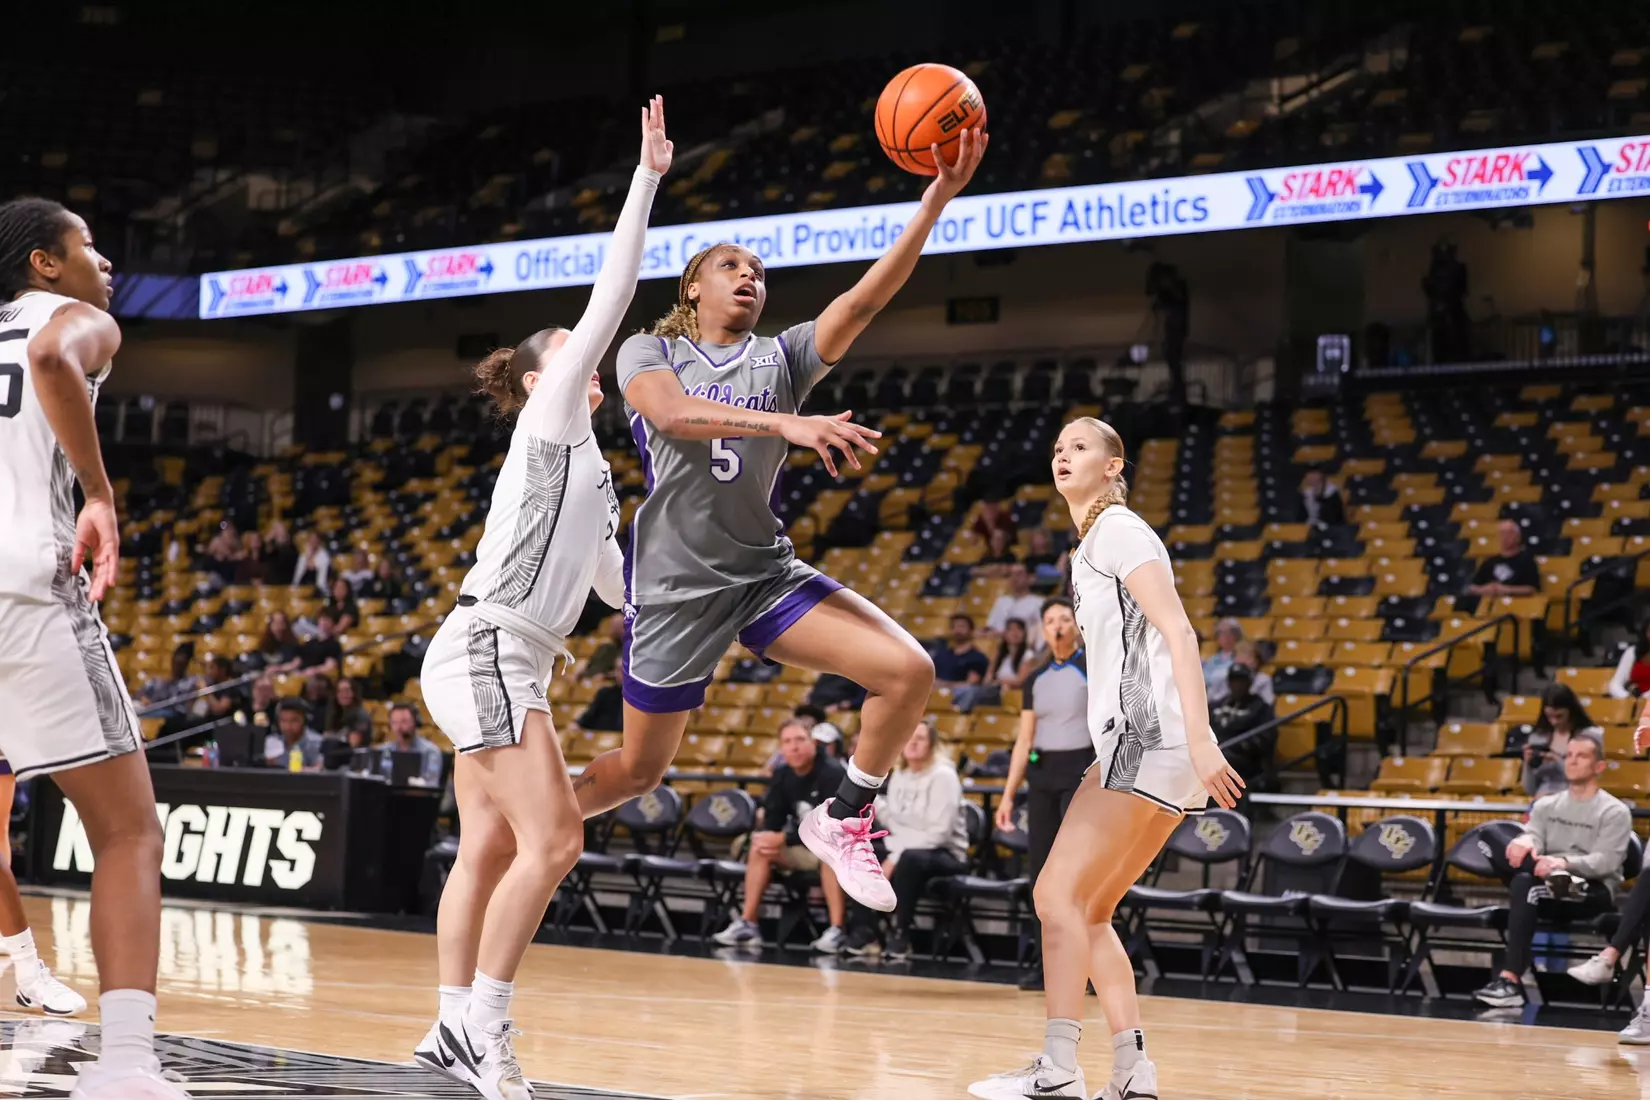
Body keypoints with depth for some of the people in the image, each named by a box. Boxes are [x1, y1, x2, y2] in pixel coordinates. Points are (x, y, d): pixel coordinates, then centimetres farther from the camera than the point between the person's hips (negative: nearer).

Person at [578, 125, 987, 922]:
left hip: (764, 572, 3)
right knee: (638, 768, 5)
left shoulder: (782, 356, 8)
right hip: (676, 586, -3)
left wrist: (936, 200, -21)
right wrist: (785, 423, -37)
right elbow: (672, 414, -23)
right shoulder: (647, 353, 1)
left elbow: (865, 299, -8)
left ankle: (842, 822, 3)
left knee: (908, 671, -16)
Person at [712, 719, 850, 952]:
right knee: (759, 848, -9)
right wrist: (767, 839, -22)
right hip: (806, 849, 7)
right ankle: (747, 924, -9)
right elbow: (773, 821, 3)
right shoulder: (782, 775, 1)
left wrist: (784, 840, -27)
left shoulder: (833, 774, -21)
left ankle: (837, 931, -40)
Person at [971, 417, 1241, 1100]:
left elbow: (1179, 632, -15)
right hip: (1135, 744, 10)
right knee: (1086, 910, 10)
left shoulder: (1117, 529, -4)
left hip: (1146, 737, -10)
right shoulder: (1091, 544, 25)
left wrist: (1200, 737, -25)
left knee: (1059, 894, -11)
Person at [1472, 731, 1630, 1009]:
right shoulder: (1545, 806, 17)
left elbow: (1605, 862, -13)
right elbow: (1532, 837, -1)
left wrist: (1565, 862, -32)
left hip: (1595, 891, -5)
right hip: (1546, 883, 5)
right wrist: (1524, 841, -28)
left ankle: (1510, 979, -44)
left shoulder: (1615, 812, 1)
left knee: (1526, 887, -36)